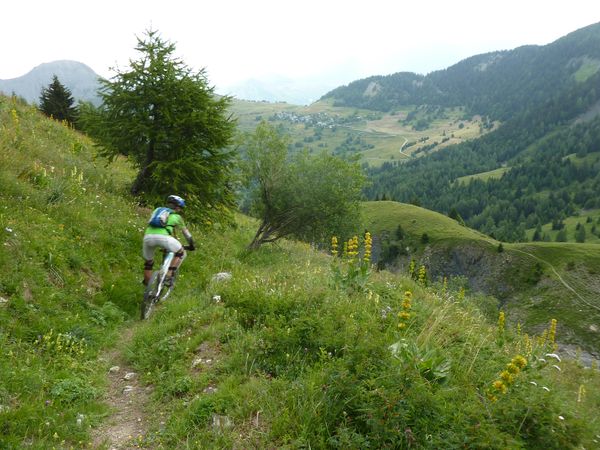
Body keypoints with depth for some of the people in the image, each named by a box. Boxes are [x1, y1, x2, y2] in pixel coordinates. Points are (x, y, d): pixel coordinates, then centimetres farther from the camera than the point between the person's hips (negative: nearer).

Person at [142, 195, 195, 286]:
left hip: (148, 236, 4)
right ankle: (169, 276, 2)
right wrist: (191, 245, 48)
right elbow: (186, 233, 35)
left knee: (148, 263, 25)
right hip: (163, 237, -4)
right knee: (181, 253, 17)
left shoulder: (157, 210, 36)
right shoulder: (176, 216, 25)